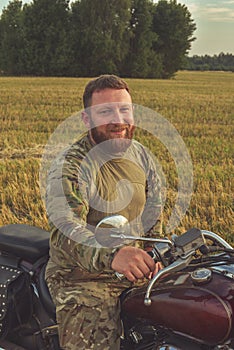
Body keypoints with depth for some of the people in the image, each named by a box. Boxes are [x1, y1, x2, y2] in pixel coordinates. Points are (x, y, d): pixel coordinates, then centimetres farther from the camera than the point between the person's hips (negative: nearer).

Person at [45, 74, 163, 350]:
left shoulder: (141, 155, 5)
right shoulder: (69, 167, -19)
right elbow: (65, 229, -35)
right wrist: (112, 255, -52)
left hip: (135, 269, 6)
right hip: (82, 275, -6)